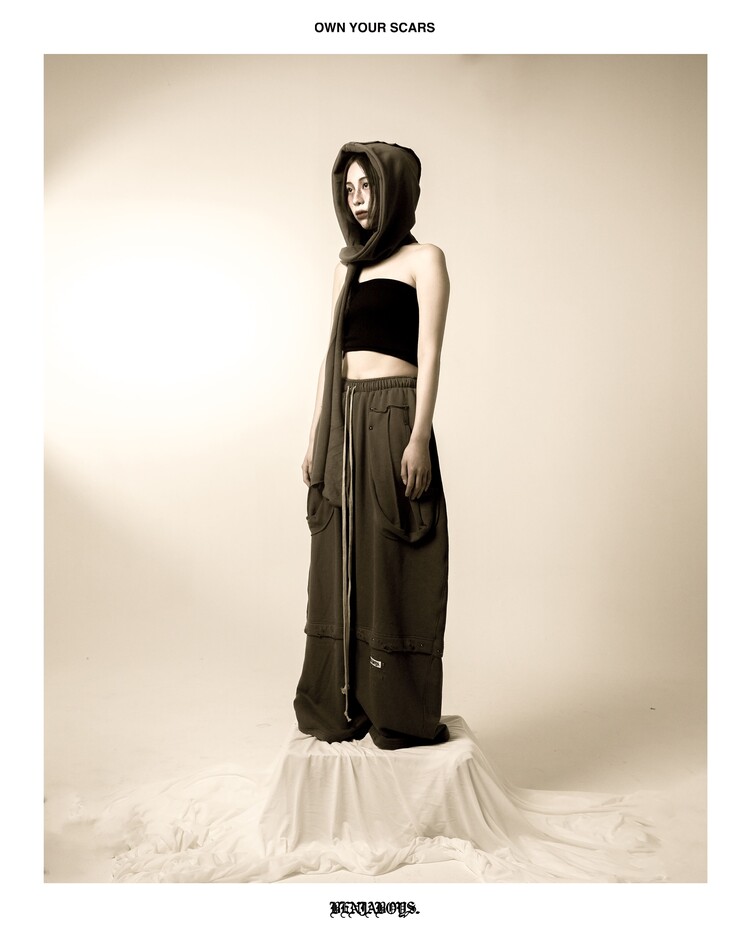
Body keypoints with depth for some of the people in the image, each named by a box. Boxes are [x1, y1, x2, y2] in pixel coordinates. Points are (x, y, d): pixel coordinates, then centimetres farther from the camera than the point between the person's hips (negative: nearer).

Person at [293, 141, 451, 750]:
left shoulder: (423, 259, 3)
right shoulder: (348, 266, 21)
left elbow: (429, 353, -7)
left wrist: (419, 437, -16)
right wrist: (317, 438, 13)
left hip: (393, 415, -6)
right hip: (344, 421, 6)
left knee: (392, 564, -3)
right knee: (341, 564, 8)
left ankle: (403, 716, 9)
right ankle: (341, 709, 19)